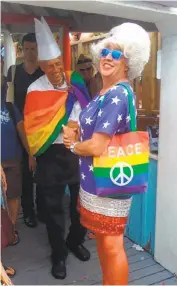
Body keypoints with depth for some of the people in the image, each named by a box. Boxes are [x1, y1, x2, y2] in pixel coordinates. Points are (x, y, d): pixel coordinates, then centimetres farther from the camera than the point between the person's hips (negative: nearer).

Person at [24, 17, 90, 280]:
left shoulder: (76, 82, 1)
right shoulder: (36, 90, -9)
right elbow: (34, 127, -14)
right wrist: (64, 127, -19)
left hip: (78, 152, 3)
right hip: (52, 156, -3)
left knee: (81, 202, 16)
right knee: (54, 208, 9)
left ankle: (76, 241, 41)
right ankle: (58, 254, 29)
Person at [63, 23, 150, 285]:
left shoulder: (117, 95, -21)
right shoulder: (107, 92, 10)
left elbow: (97, 147, -25)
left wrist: (72, 145, -5)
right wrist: (75, 135, 0)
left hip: (109, 180, -10)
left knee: (112, 245, 6)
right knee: (102, 240, 23)